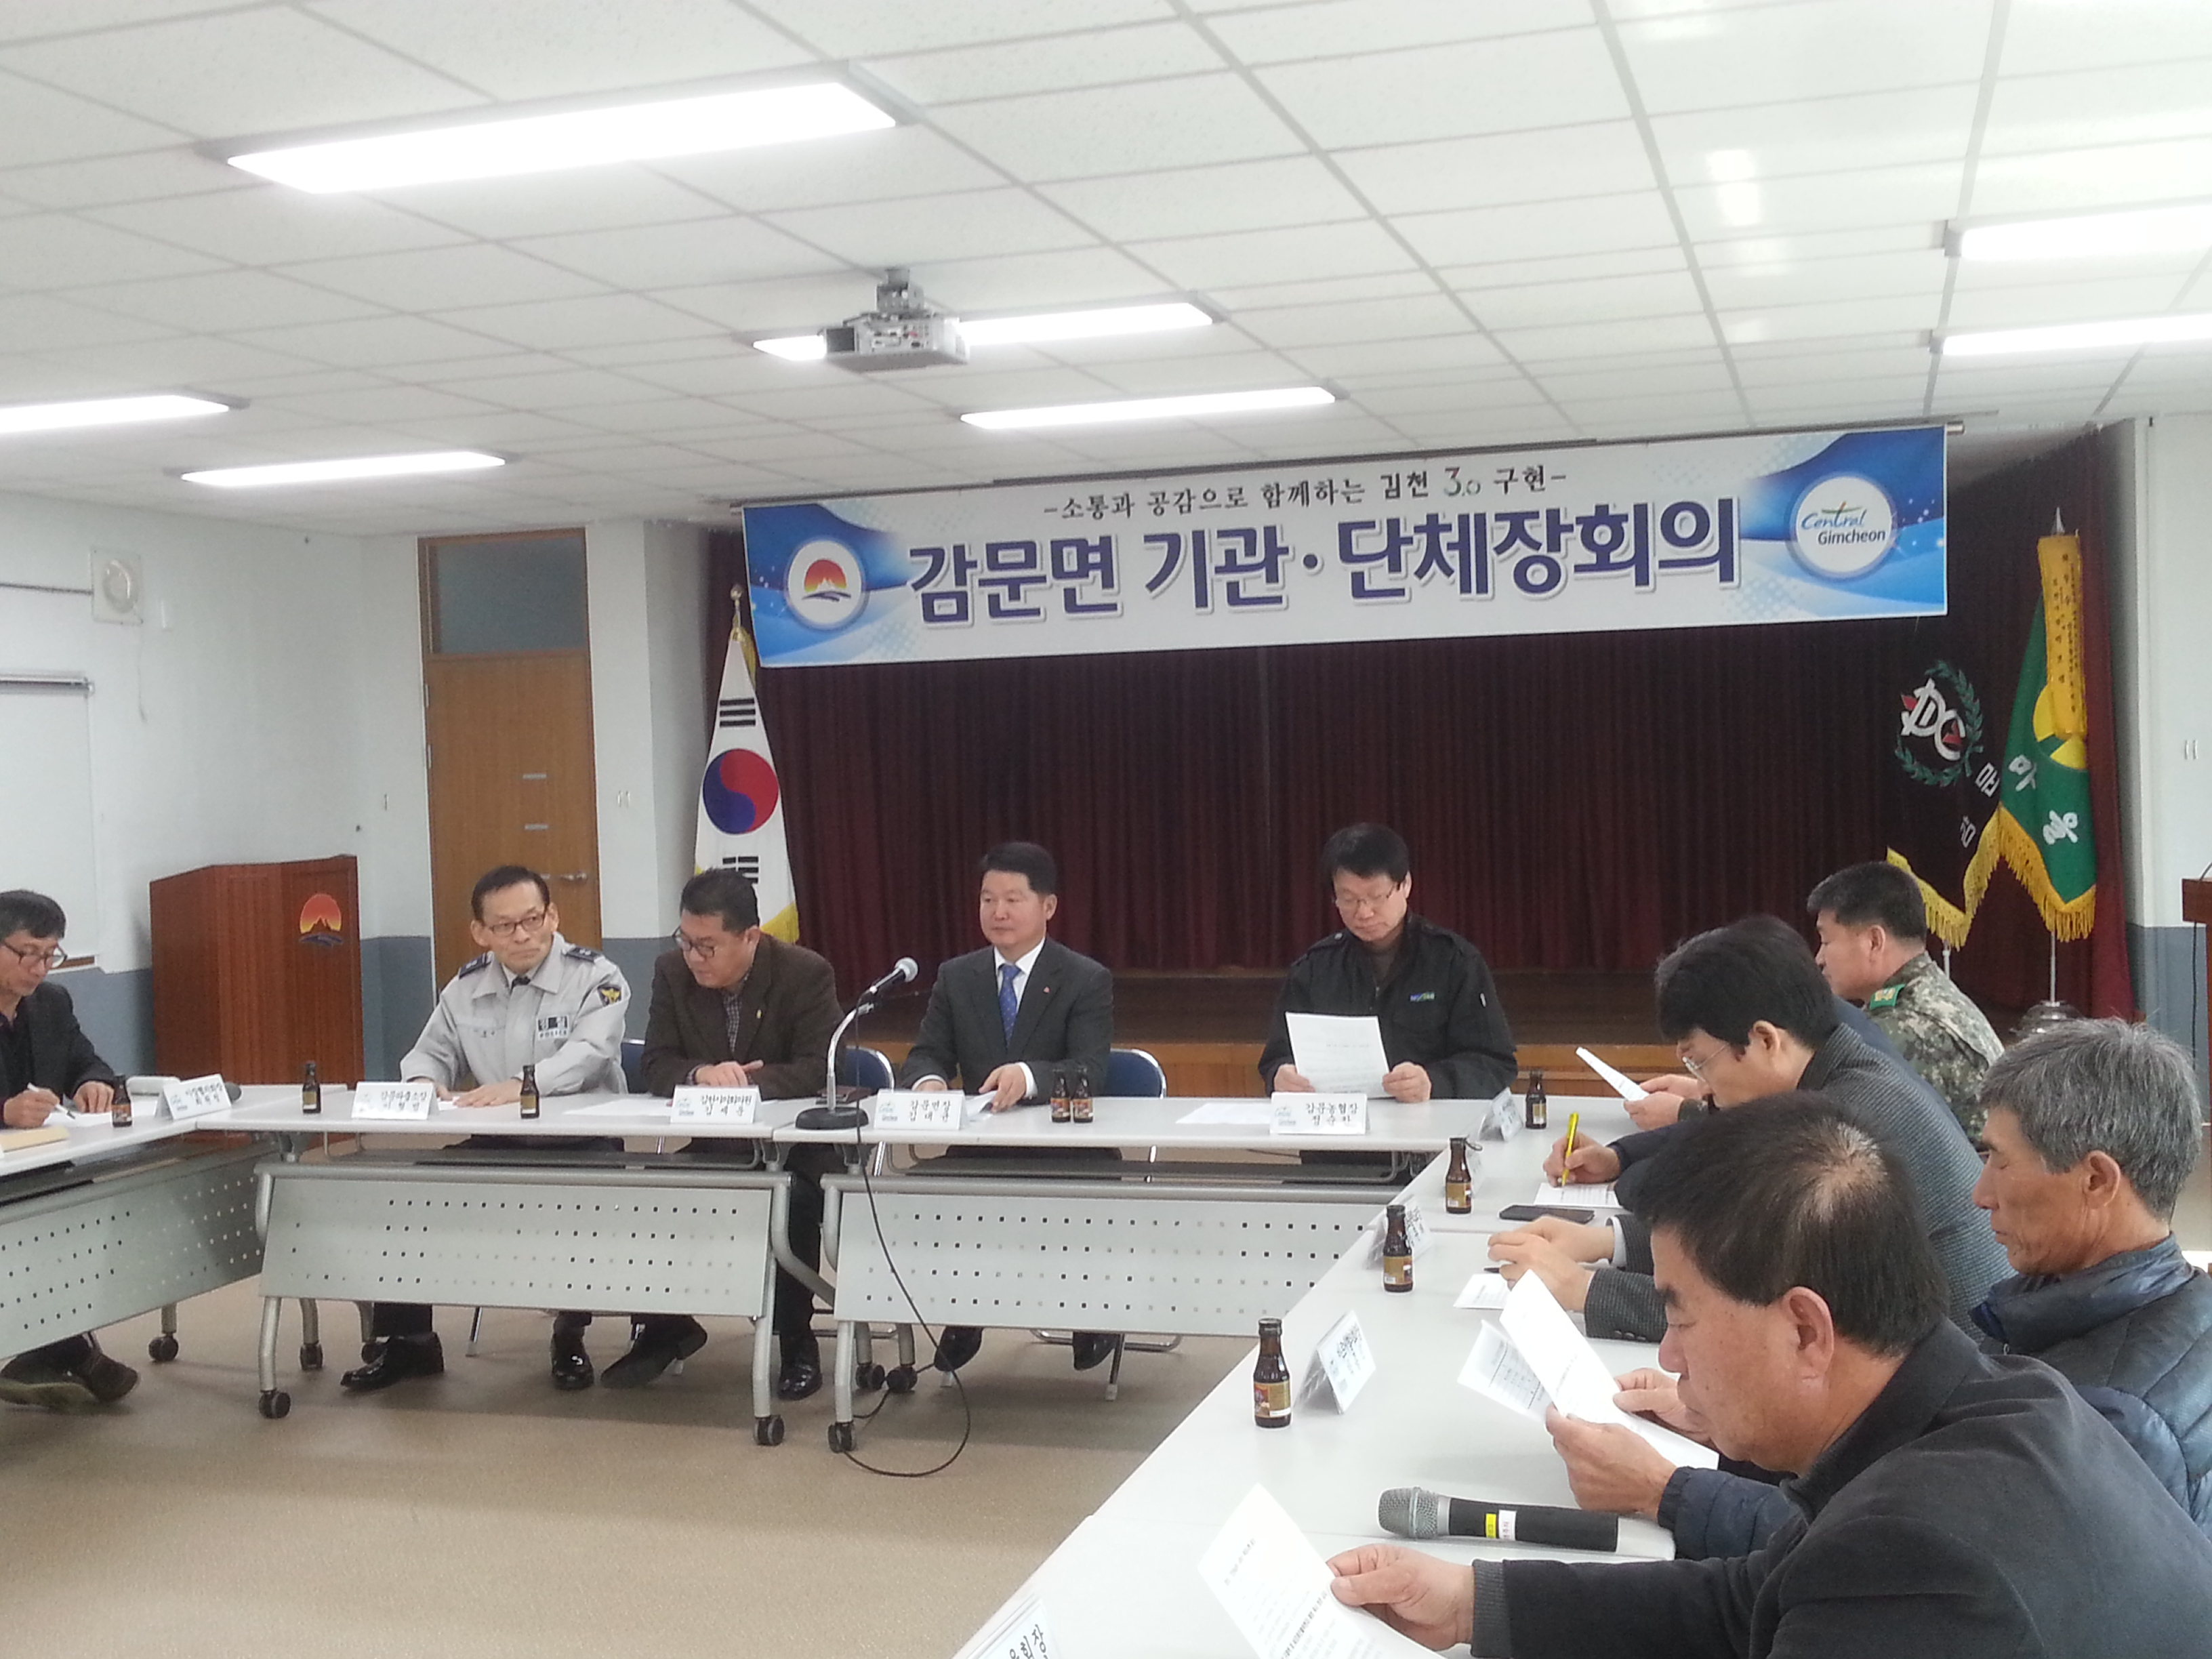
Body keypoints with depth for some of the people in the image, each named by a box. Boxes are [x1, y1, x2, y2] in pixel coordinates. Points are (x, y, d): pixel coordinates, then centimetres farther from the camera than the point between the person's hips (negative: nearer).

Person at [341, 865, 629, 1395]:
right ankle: (404, 1339, 7)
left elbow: (587, 1053, -25)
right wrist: (423, 1080, -12)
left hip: (582, 1143, -5)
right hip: (496, 1143, 5)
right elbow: (431, 1053, 14)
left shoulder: (596, 977, -10)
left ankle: (570, 1336, -4)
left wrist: (523, 1084, -42)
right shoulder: (465, 986, 7)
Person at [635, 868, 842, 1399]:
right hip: (710, 1145, 4)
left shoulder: (807, 974, -13)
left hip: (795, 1144, -4)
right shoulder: (672, 972, -2)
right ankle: (666, 1325, 7)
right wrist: (702, 1074, -27)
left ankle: (797, 1340, -10)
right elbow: (658, 1068, -4)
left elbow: (821, 1070, -18)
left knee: (792, 1200, -35)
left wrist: (741, 1081, -32)